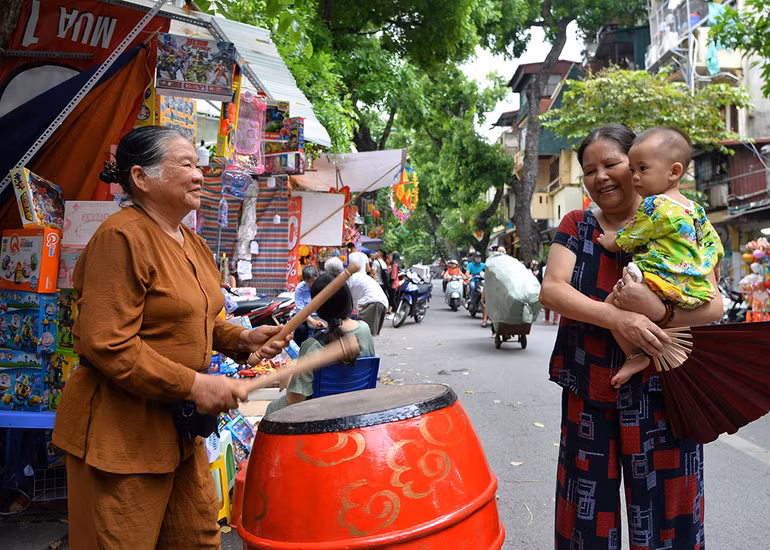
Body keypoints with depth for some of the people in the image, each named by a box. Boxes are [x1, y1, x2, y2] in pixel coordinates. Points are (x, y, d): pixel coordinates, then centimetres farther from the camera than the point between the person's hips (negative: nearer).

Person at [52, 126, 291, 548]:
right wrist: (194, 384, -24)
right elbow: (107, 345, -23)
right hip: (119, 434, -9)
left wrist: (241, 339, 3)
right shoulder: (122, 237, -18)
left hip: (179, 426, 9)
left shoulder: (192, 244, 11)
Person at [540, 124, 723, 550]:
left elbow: (713, 306, -5)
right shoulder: (577, 226, 6)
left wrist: (659, 311, -26)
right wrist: (617, 317, -23)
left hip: (660, 391, -1)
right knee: (588, 512, 10)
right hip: (587, 391, 1)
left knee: (662, 507, 7)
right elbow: (551, 290, -8)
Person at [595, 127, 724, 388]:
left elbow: (626, 241, -3)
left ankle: (635, 356, -6)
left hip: (662, 285, -10)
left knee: (612, 302, -10)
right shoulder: (695, 208, 15)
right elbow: (715, 246, 24)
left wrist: (610, 241, 18)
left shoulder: (655, 205, -12)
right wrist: (709, 271, 39)